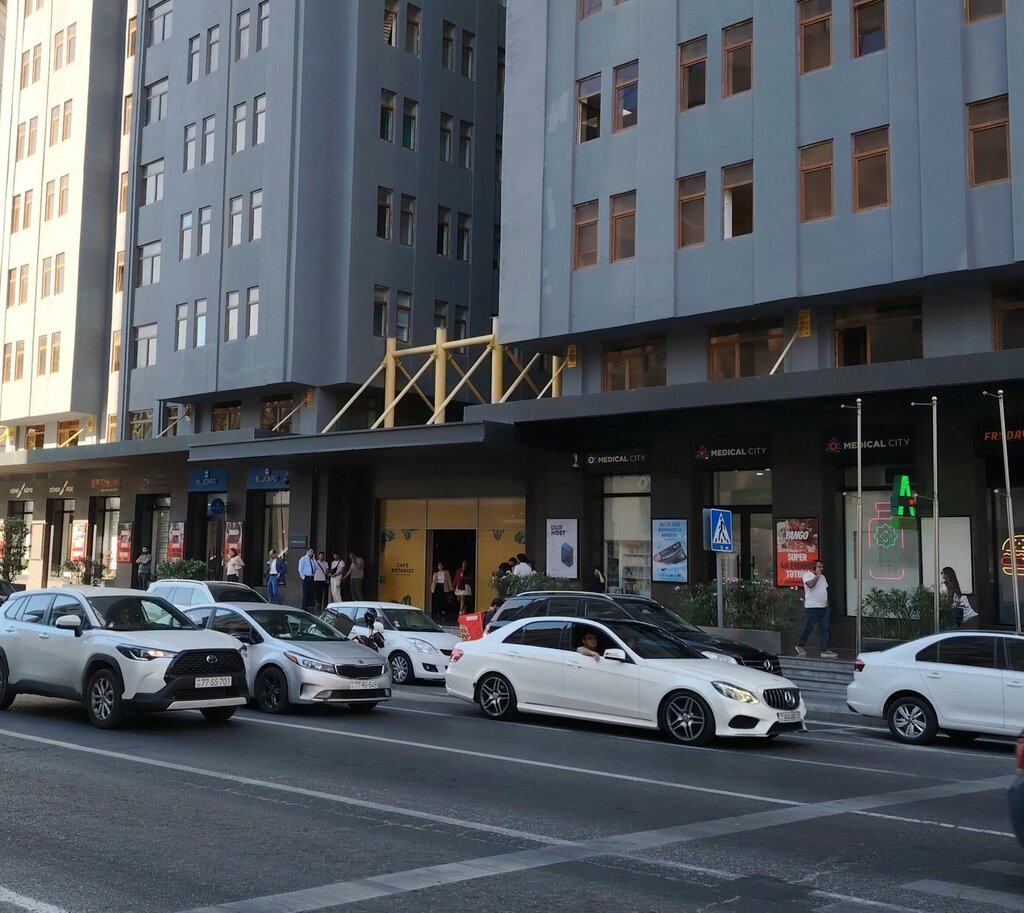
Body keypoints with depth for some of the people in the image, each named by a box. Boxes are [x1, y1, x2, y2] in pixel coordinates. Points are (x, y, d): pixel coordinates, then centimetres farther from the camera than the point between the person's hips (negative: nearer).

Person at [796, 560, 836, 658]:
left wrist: (827, 602, 16)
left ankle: (825, 650, 3)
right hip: (812, 607, -7)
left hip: (823, 607, 7)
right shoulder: (807, 575, -6)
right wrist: (817, 575, -16)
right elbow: (810, 584, -26)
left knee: (824, 629, 3)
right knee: (808, 628, -3)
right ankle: (800, 646, 14)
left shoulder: (822, 577, 18)